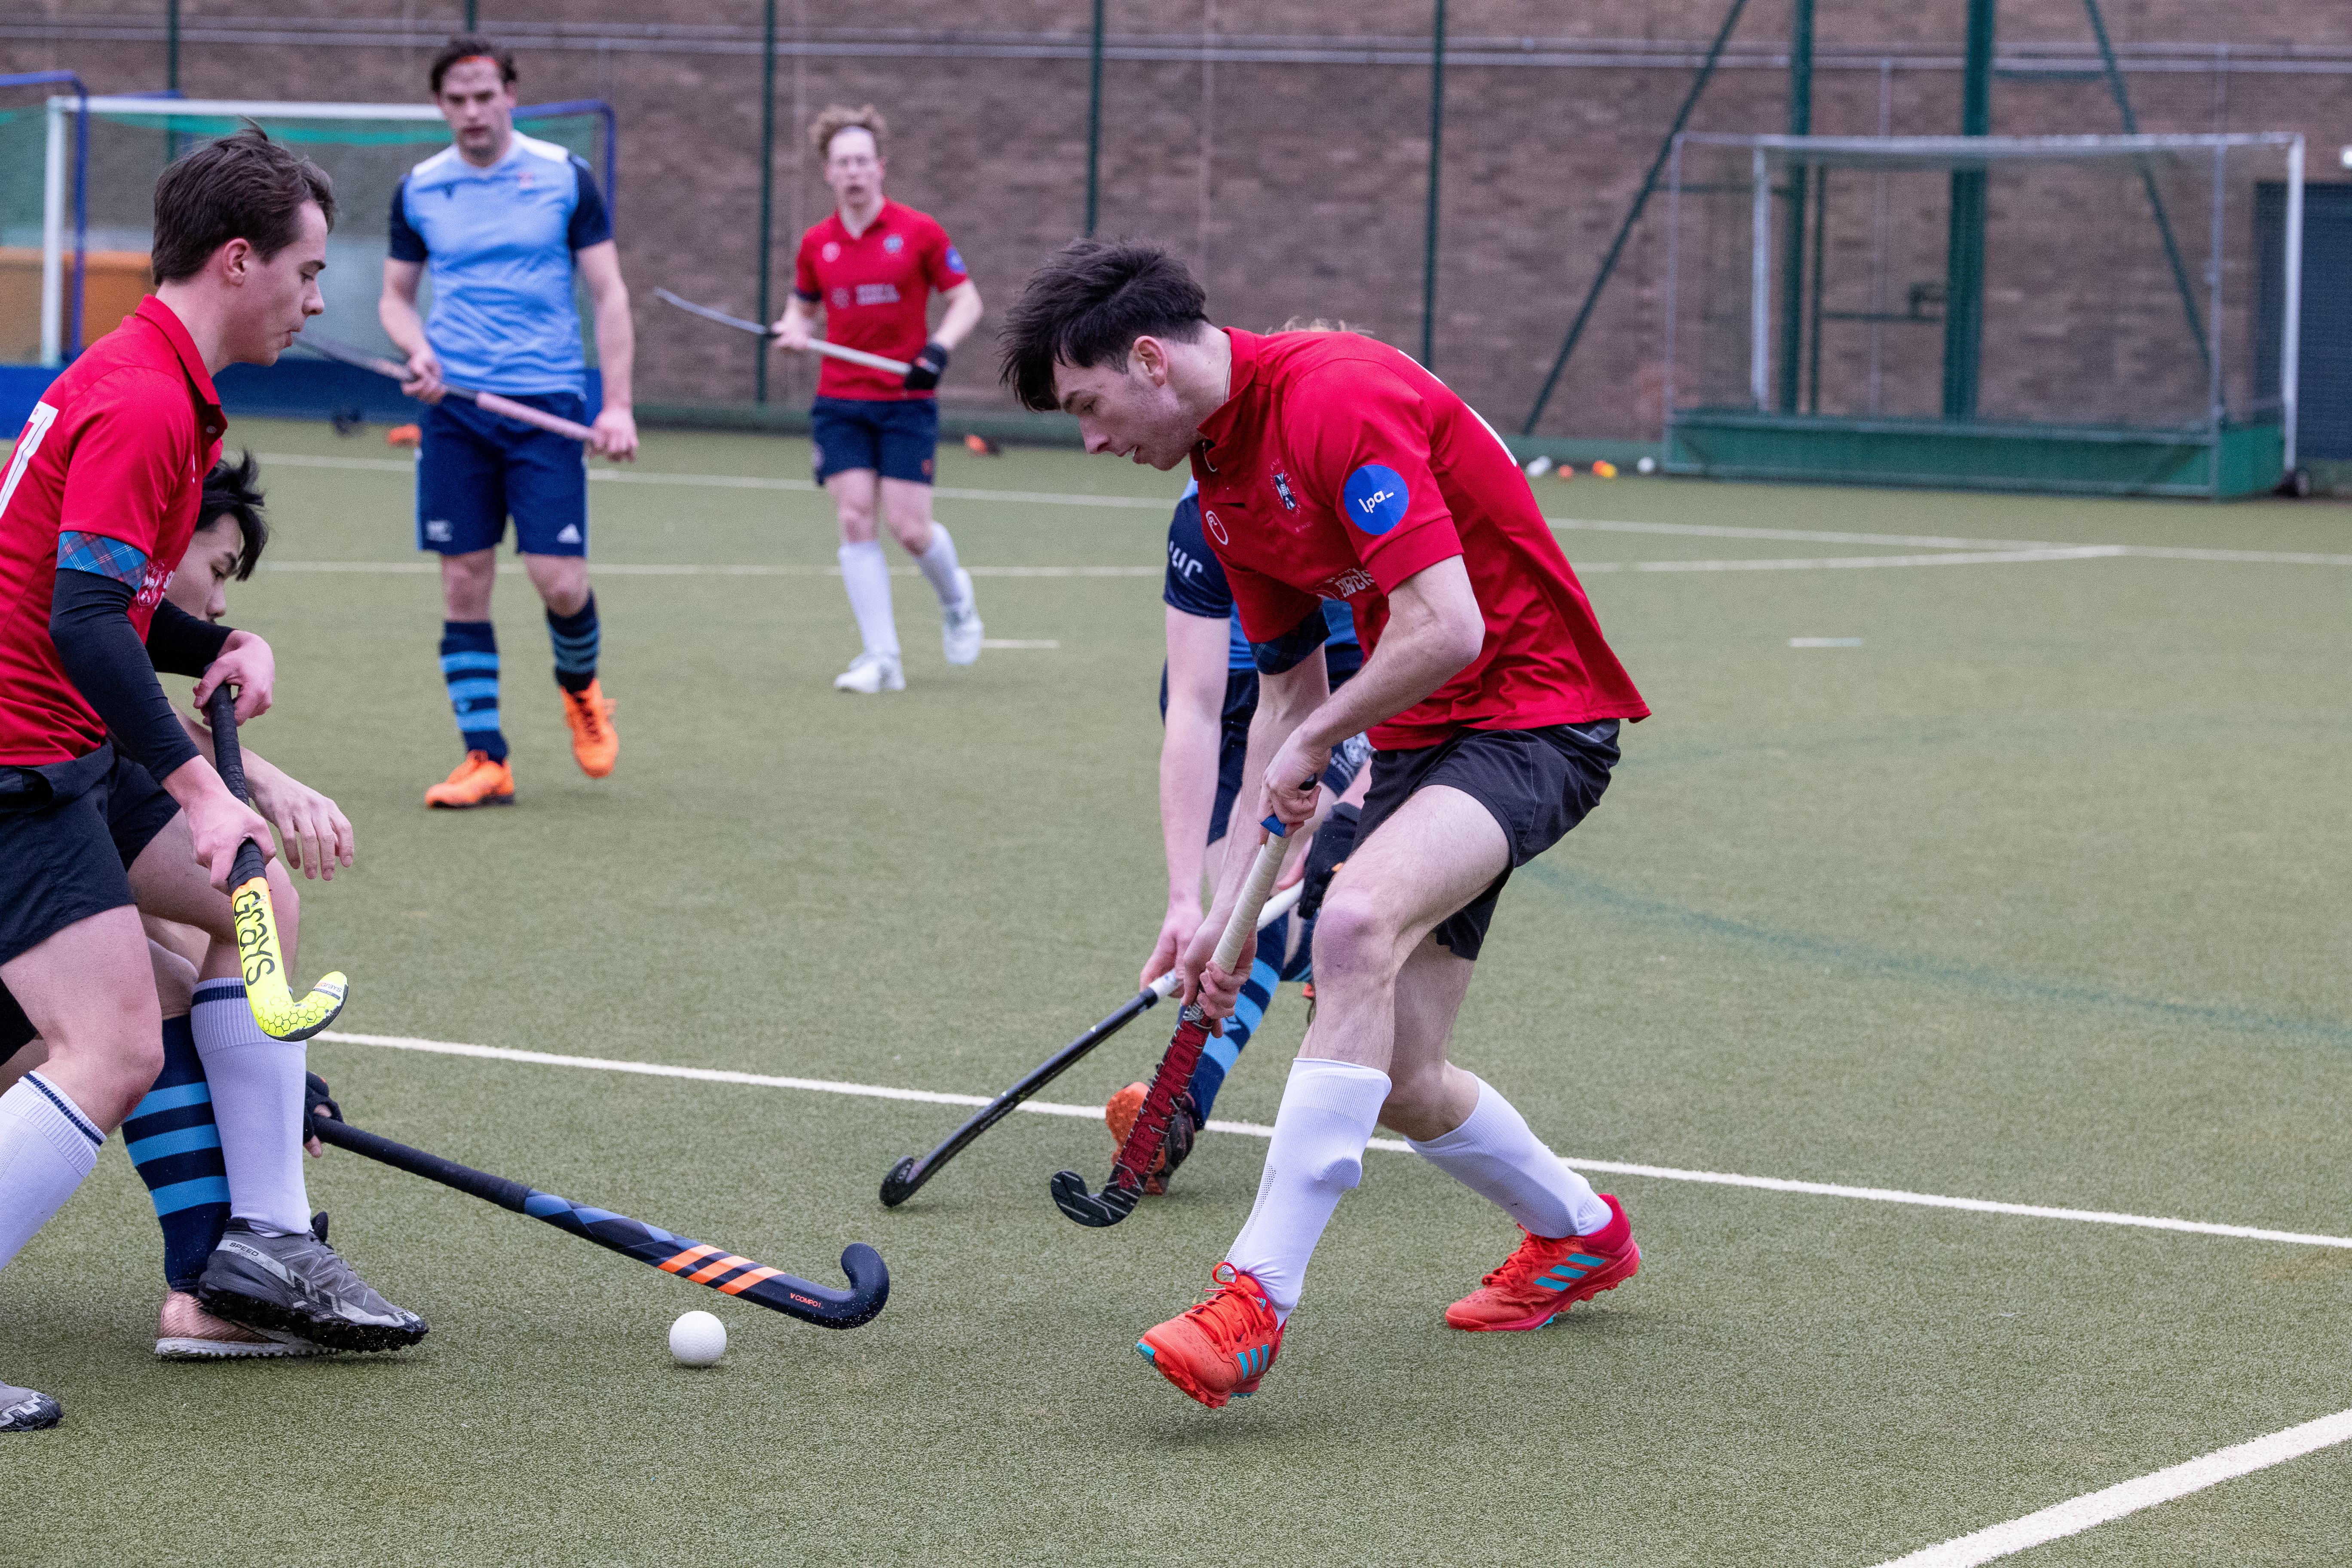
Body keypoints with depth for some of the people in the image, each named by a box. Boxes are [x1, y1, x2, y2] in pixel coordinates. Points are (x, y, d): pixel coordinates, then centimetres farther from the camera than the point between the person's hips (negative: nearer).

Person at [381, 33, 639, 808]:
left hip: (548, 400, -2)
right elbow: (396, 294, 16)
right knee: (464, 584, -1)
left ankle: (579, 686, 25)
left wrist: (618, 403, -6)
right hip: (455, 406, 2)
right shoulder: (418, 190, 7)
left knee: (559, 580, -8)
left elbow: (609, 293, 3)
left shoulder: (565, 177, 0)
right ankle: (485, 759, 6)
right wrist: (419, 350, -7)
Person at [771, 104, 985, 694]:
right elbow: (802, 306, 19)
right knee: (855, 520, -8)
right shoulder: (816, 244, 5)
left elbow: (966, 298, 1)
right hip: (839, 402, 3)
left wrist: (939, 346, -16)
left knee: (909, 527, -7)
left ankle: (956, 599, 27)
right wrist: (793, 330, -4)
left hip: (907, 402, -3)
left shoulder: (918, 232, -4)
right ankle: (881, 657, -5)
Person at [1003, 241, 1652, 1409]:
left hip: (1534, 711, -10)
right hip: (1414, 735, 10)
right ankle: (1580, 1234, 37)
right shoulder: (1224, 484, 10)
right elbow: (1288, 693, 19)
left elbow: (1445, 629, -27)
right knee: (1397, 1083, 6)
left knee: (1357, 920, -33)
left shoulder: (1339, 397, -21)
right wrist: (1232, 900, 13)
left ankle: (1257, 1296, -35)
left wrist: (1315, 745, -10)